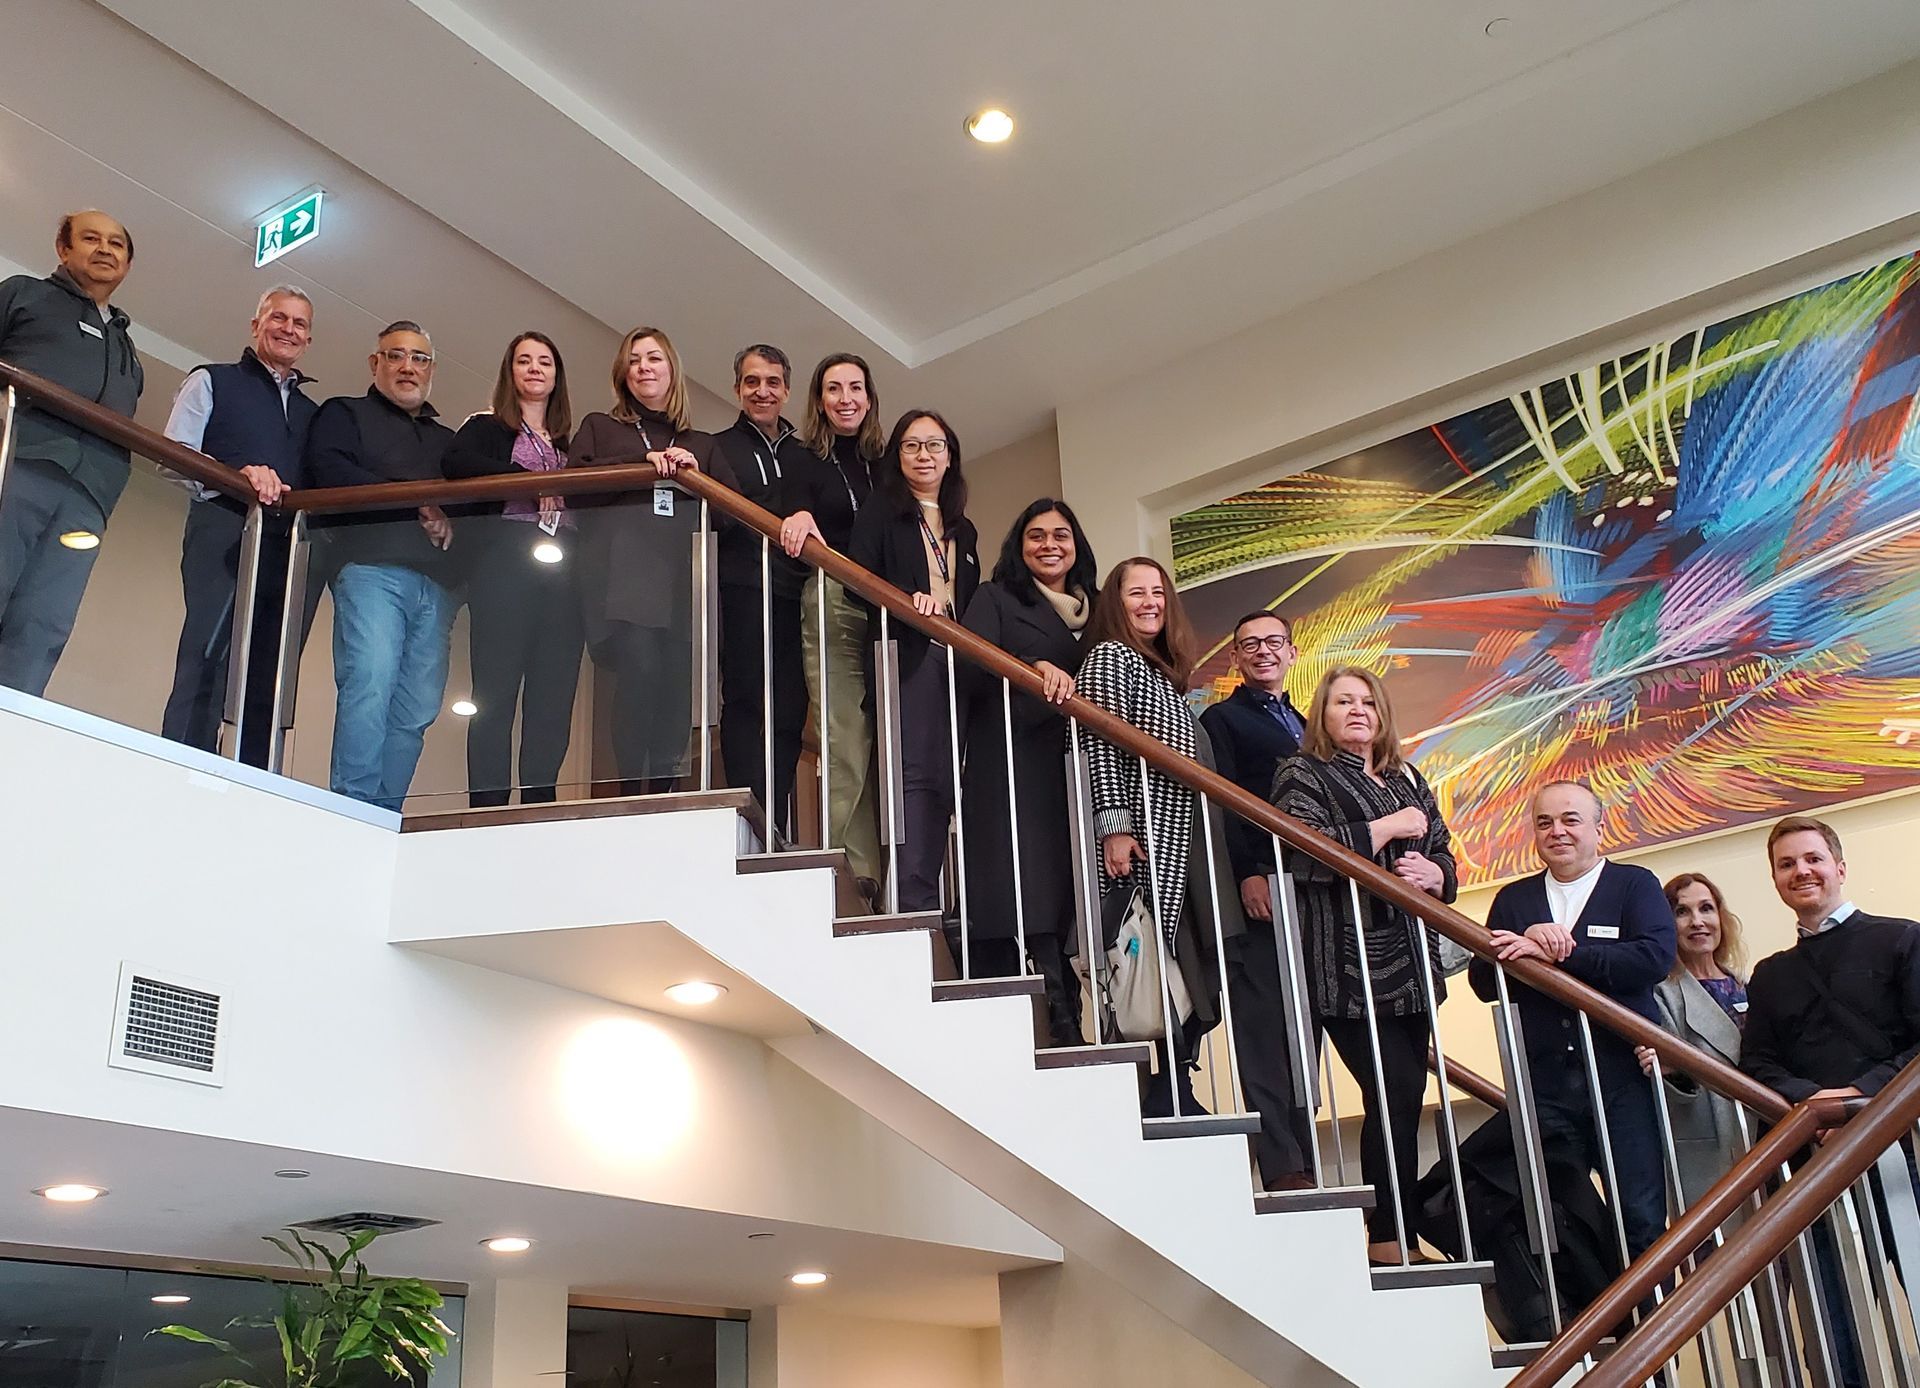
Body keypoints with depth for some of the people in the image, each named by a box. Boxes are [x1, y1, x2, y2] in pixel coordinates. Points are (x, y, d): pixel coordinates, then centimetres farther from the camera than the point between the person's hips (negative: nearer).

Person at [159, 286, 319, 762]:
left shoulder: (313, 414, 29)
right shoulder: (212, 382, 17)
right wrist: (237, 476, -14)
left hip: (295, 551, 4)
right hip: (225, 538, -4)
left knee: (269, 690, -3)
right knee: (205, 674, -18)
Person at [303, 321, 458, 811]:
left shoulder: (447, 440, 32)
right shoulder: (344, 413, 18)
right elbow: (330, 470, -2)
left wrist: (451, 520, -2)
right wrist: (418, 502, -7)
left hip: (437, 583, 5)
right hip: (372, 568, -4)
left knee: (416, 709, -6)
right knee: (370, 683, -20)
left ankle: (384, 816, -6)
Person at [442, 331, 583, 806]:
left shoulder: (569, 441, 26)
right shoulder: (487, 428, 12)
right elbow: (457, 462, -9)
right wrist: (530, 481, -15)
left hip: (563, 565, 4)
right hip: (505, 559, -4)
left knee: (555, 688, -3)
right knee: (497, 686, -11)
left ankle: (540, 803, -2)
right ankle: (488, 805, -12)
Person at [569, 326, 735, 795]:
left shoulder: (701, 444, 29)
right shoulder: (600, 429, 23)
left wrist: (695, 473, -1)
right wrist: (643, 463, -5)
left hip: (684, 584, 3)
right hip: (623, 581, -3)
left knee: (677, 685, -11)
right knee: (640, 670, -24)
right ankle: (634, 793, -18)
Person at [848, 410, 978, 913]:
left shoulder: (963, 530, 25)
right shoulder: (881, 512, 7)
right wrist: (907, 600, -21)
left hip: (957, 660, 6)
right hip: (906, 656, -6)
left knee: (944, 780, 0)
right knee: (915, 773, -16)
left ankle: (926, 897, 3)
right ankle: (912, 901, -19)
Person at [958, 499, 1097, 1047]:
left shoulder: (1092, 610, 23)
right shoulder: (996, 598, 9)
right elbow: (970, 671, -7)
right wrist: (1034, 667, -21)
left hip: (1073, 774, 5)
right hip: (1009, 773, -5)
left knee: (1064, 895, -1)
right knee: (1019, 895, -14)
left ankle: (1066, 1028, -1)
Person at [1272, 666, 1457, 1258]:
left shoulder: (1408, 781, 18)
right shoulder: (1302, 776, 0)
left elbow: (1446, 865, 18)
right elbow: (1307, 852, -17)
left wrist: (1431, 871, -6)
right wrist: (1389, 828, -11)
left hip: (1410, 965, 7)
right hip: (1346, 969, -7)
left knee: (1405, 1096, 7)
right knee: (1395, 1093, -12)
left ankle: (1395, 1233, 17)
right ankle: (1388, 1243, -3)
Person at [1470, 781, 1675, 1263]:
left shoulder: (1634, 884, 5)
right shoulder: (1513, 900, 14)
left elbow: (1656, 957, -14)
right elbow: (1484, 982, 4)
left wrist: (1555, 954, -17)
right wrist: (1526, 941, -15)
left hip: (1623, 1081, -3)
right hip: (1545, 1086, 3)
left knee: (1642, 1219, -1)